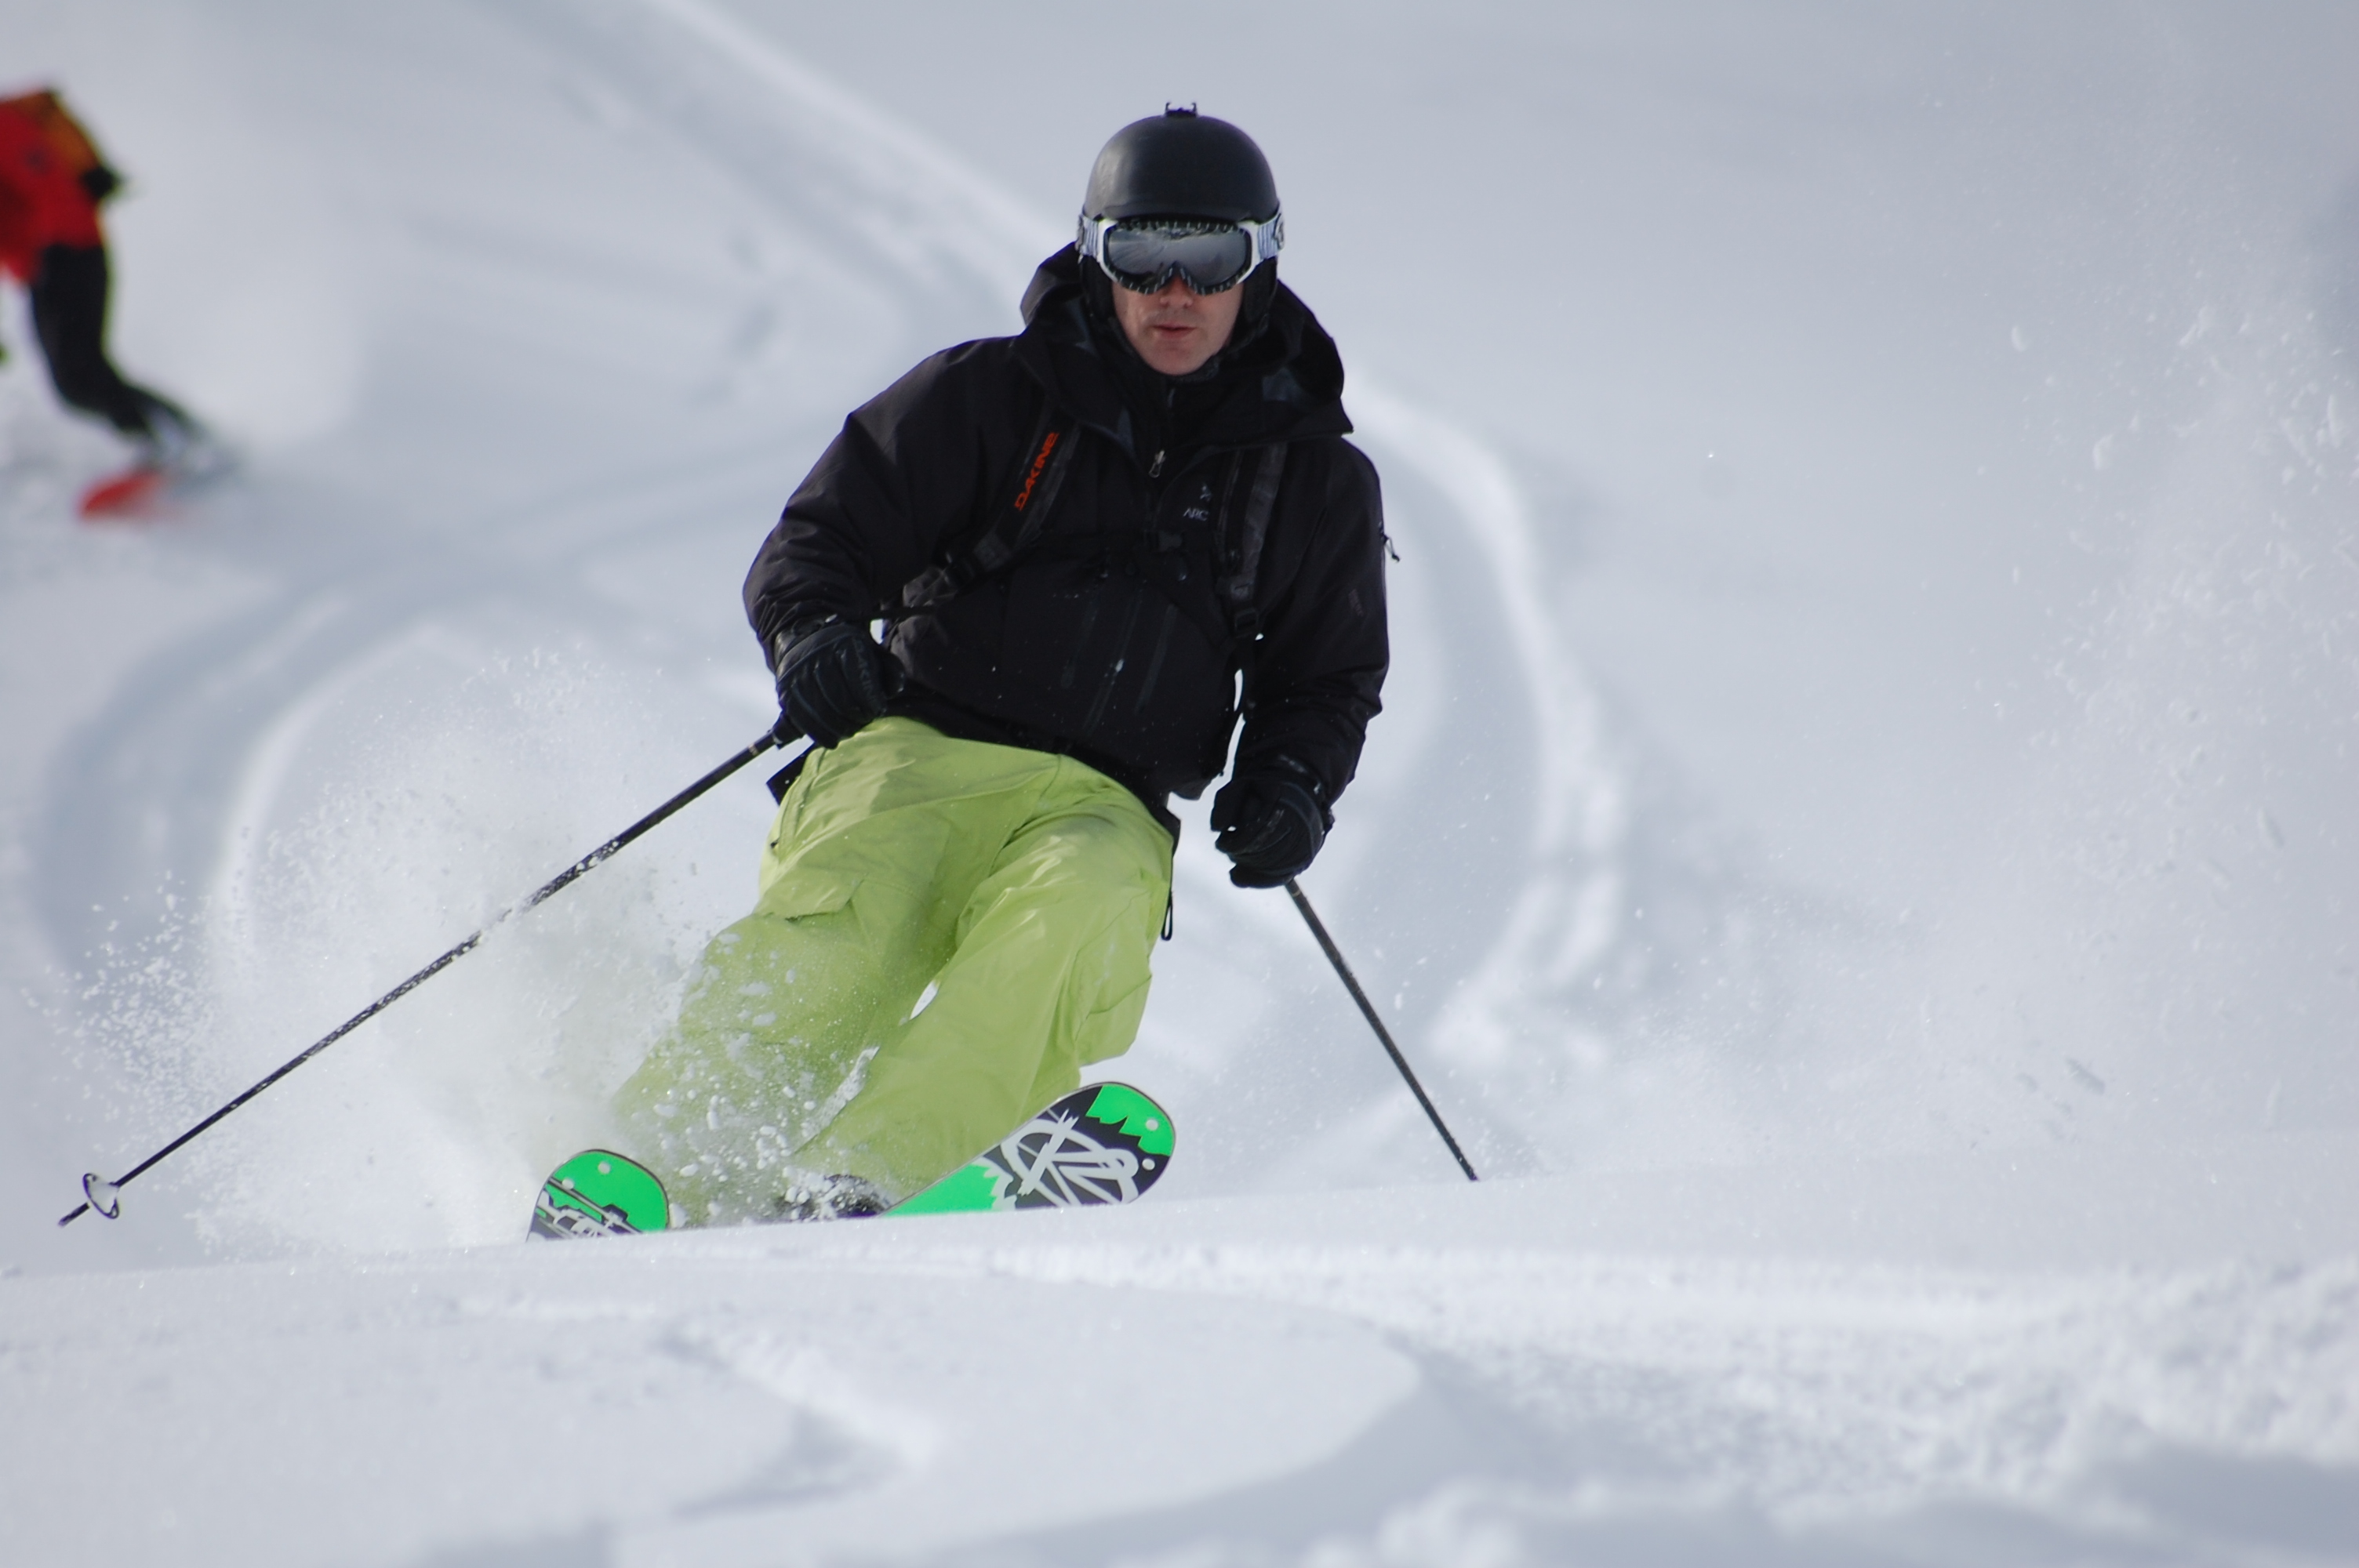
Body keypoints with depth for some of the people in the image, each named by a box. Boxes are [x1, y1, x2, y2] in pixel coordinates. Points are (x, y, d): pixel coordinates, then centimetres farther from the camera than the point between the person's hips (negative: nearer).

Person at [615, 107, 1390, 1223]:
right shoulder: (988, 397, 9)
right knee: (832, 941, -32)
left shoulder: (1317, 479, 16)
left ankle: (853, 1183, -44)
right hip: (917, 753, -1)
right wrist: (814, 633, -16)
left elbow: (1330, 679, 24)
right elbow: (818, 540, 7)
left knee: (1081, 912, -36)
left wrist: (1290, 785, 2)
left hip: (1107, 807, 1)